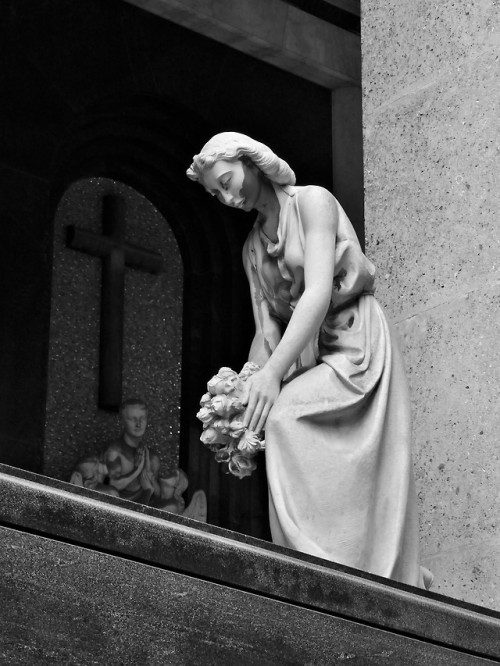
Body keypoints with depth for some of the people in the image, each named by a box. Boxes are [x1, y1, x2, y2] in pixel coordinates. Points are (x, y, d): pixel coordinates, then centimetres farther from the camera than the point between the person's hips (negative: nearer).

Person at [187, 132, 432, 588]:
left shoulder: (312, 201, -7)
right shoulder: (254, 247, 15)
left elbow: (319, 291, -19)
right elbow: (267, 327, 12)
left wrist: (273, 371, -27)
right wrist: (244, 391, -5)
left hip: (356, 349, -7)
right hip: (308, 362, 7)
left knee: (285, 418, -27)